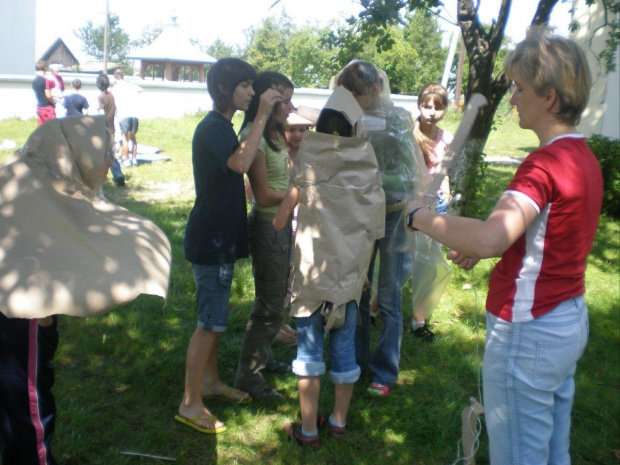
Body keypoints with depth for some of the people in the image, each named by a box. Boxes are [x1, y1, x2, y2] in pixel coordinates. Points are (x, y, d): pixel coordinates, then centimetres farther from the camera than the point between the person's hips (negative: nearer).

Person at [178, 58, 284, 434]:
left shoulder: (222, 126, 14)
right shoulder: (212, 128, -18)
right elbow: (241, 162, -35)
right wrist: (262, 115, -30)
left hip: (221, 236, 10)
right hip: (211, 238, -10)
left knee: (215, 317, 19)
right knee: (210, 321, -4)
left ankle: (210, 381, 34)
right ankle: (190, 404, 7)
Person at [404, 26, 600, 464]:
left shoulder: (546, 163, -22)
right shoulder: (583, 157, 8)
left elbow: (491, 238, -37)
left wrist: (421, 216, -22)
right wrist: (481, 247, 9)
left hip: (528, 331, -10)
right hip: (569, 323, 10)